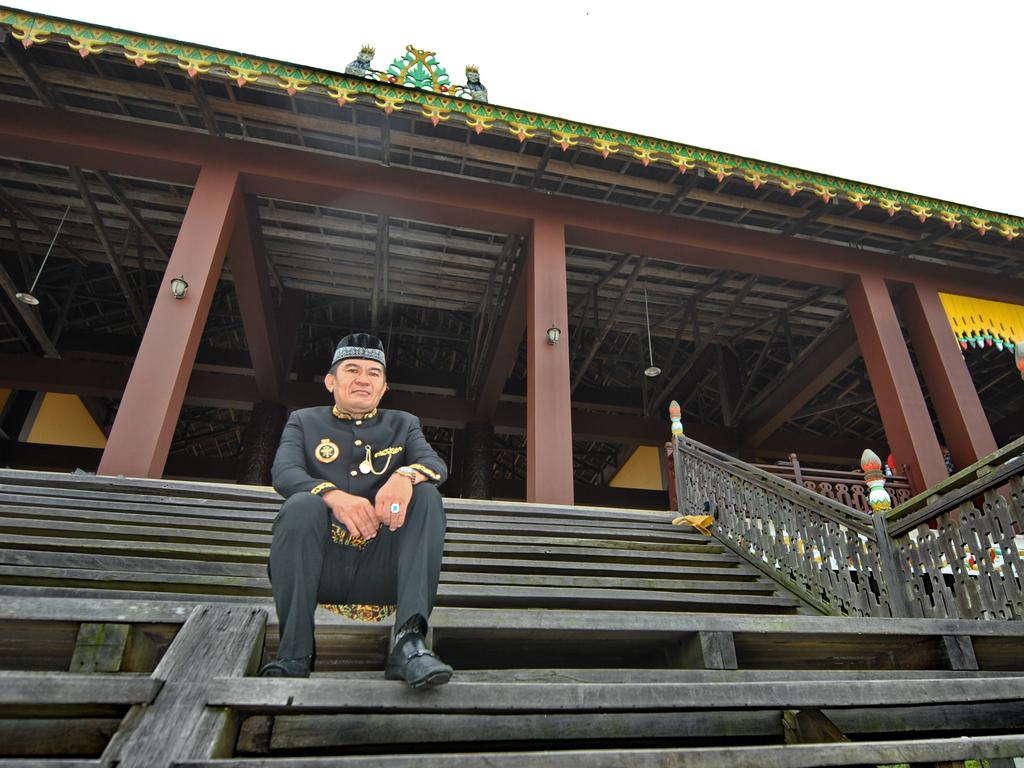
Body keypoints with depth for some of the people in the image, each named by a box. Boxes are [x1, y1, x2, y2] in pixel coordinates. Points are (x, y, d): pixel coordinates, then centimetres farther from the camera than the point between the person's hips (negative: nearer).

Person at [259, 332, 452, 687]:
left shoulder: (403, 424, 18)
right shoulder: (304, 422, 15)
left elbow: (437, 466, -1)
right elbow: (283, 472, -5)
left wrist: (406, 475, -26)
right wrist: (333, 494, -26)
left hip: (379, 571, 1)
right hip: (321, 569, -1)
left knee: (426, 495, -22)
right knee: (303, 505, -28)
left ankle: (409, 643, -32)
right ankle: (294, 654, -22)